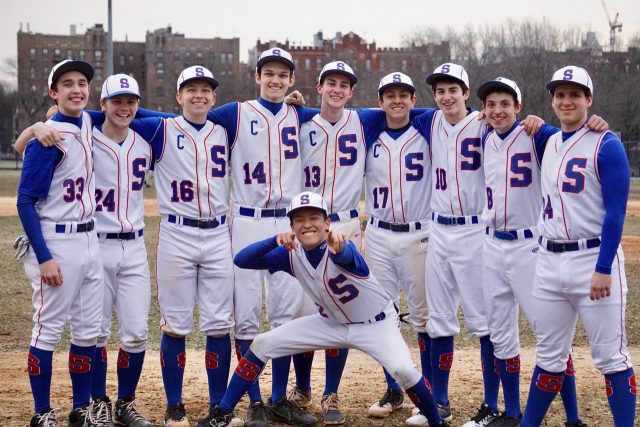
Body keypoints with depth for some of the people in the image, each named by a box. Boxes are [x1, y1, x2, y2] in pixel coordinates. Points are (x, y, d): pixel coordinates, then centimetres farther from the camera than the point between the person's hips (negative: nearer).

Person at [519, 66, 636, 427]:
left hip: (594, 259, -6)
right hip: (549, 261, 6)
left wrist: (603, 269, -19)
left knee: (611, 356, -2)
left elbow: (616, 211, -13)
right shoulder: (549, 142, 11)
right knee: (549, 356, 13)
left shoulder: (606, 146, -8)